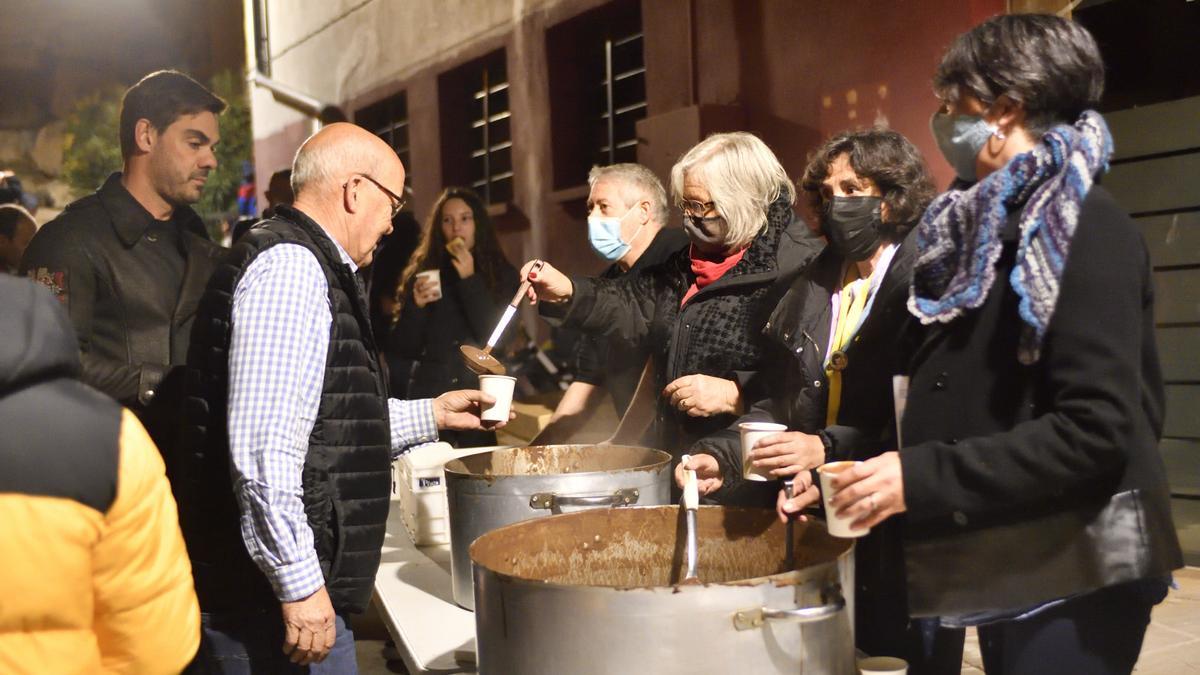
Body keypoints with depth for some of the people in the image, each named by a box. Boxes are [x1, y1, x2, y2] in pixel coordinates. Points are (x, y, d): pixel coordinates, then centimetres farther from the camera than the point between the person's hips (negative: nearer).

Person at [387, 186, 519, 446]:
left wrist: (470, 280, -10)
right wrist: (416, 305, -12)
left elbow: (497, 339, -7)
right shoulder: (420, 274, 7)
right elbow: (400, 349, 6)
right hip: (428, 395, 1)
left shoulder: (501, 275, 5)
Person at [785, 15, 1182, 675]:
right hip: (1008, 561, 8)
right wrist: (836, 458, 5)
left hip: (1075, 569, -8)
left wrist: (922, 478, -23)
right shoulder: (982, 225, 11)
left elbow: (1097, 430, -22)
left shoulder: (1083, 225, -14)